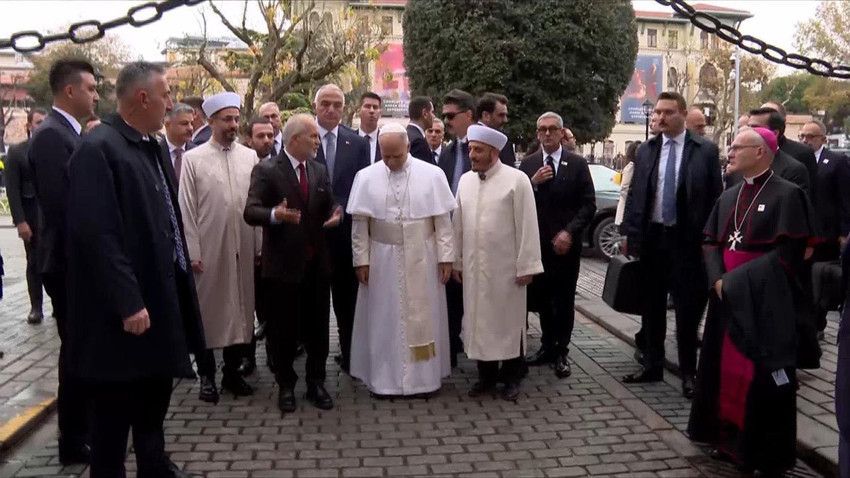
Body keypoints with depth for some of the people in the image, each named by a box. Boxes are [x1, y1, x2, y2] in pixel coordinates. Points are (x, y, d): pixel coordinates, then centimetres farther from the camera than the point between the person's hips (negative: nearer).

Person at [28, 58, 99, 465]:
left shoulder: (67, 133, 13)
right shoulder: (51, 135, -17)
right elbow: (59, 206, -23)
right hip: (69, 263, -9)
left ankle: (83, 427, 31)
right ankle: (74, 442, 14)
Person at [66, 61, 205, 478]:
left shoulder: (149, 147, 10)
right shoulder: (98, 149, -17)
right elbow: (96, 234, -23)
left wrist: (180, 269, 15)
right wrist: (127, 303, -24)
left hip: (159, 294, 9)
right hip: (125, 308, -9)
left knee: (155, 394, 22)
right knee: (115, 408, 5)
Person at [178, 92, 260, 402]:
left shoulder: (250, 157, 5)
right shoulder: (193, 159, -1)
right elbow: (186, 209, -3)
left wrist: (259, 246, 1)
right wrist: (192, 252, -8)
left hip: (243, 249, 3)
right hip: (209, 251, -2)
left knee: (240, 309, 10)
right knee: (208, 311, 7)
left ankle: (233, 371, 25)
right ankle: (207, 376, 20)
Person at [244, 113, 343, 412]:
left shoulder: (320, 170, 10)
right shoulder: (266, 170, -8)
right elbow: (250, 212, -15)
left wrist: (336, 213, -9)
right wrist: (275, 214, -36)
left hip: (317, 263, 5)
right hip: (284, 263, -5)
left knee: (318, 327, 12)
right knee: (284, 328, 7)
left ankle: (316, 384, 26)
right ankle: (286, 386, 23)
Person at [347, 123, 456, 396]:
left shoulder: (432, 175, -5)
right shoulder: (366, 177, -3)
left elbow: (443, 221, -3)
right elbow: (360, 224, 0)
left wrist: (446, 258, -5)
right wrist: (361, 260, -3)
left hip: (422, 260, 0)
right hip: (382, 260, 1)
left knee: (422, 318, 8)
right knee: (384, 320, 8)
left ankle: (423, 376, 22)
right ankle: (384, 377, 19)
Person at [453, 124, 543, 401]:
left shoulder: (516, 180, -9)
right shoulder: (465, 181, 6)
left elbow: (527, 225, -10)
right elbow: (458, 224, 10)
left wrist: (526, 266, -11)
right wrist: (456, 261, 10)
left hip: (506, 268, -4)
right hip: (473, 267, 4)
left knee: (509, 321, 8)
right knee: (479, 321, 10)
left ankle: (512, 378, 22)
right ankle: (486, 376, 24)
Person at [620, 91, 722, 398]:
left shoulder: (706, 151, -3)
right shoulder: (645, 151, 7)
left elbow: (715, 197, -3)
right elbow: (634, 194, 9)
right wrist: (628, 232, 4)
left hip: (687, 239, -3)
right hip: (651, 237, 4)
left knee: (687, 308, 3)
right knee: (651, 306, 12)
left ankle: (688, 372, 15)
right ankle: (652, 365, 24)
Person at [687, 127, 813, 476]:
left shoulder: (787, 194, -9)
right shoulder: (729, 197, 13)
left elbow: (788, 253, -15)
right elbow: (712, 242, 13)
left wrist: (739, 280, -16)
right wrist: (718, 279, -5)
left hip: (766, 303, -6)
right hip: (728, 299, 7)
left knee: (762, 377, -1)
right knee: (726, 370, 10)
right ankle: (731, 440, 25)